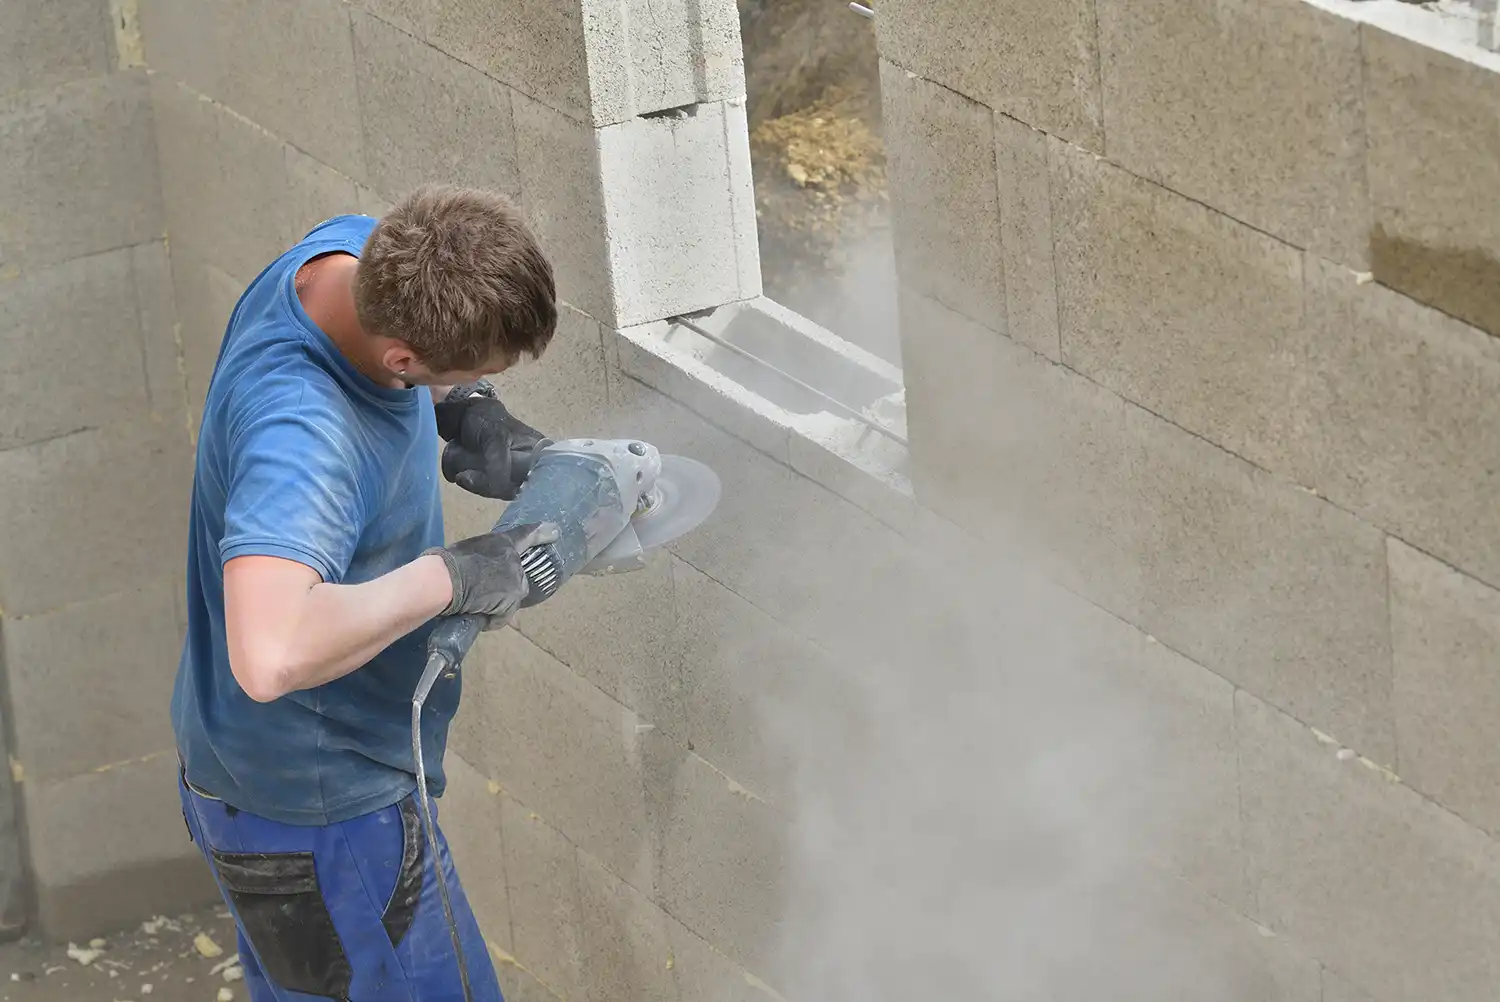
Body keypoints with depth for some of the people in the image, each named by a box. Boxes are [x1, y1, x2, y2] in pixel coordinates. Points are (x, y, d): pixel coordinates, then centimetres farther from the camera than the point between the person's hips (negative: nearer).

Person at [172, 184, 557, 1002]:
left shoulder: (355, 251, -11)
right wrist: (446, 578, -40)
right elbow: (271, 655, -54)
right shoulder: (300, 434, -39)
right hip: (316, 819, -9)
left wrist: (462, 418, -4)